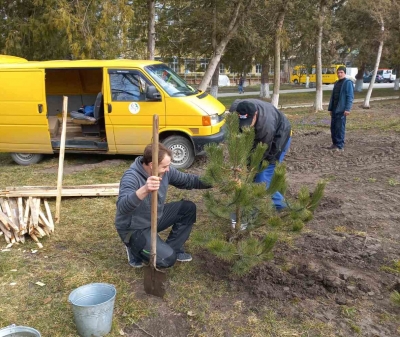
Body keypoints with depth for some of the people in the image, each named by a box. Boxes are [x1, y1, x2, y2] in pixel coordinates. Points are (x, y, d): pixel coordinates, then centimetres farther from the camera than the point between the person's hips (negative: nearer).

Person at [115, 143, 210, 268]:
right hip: (134, 229, -7)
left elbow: (188, 180, 2)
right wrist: (144, 190, -65)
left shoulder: (165, 171, -10)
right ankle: (135, 249, 7)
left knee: (188, 208, -2)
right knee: (167, 259, -21)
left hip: (156, 217, 8)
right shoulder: (131, 177, -32)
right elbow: (122, 206, -48)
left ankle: (173, 248, 11)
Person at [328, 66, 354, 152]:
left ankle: (340, 146, -2)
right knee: (333, 127, 10)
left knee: (340, 128, -7)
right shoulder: (336, 83, 19)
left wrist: (347, 109, -20)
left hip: (341, 110, -8)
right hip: (334, 109, 8)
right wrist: (330, 108, 17)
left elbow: (350, 97, -13)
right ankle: (335, 144, 20)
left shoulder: (348, 82, -6)